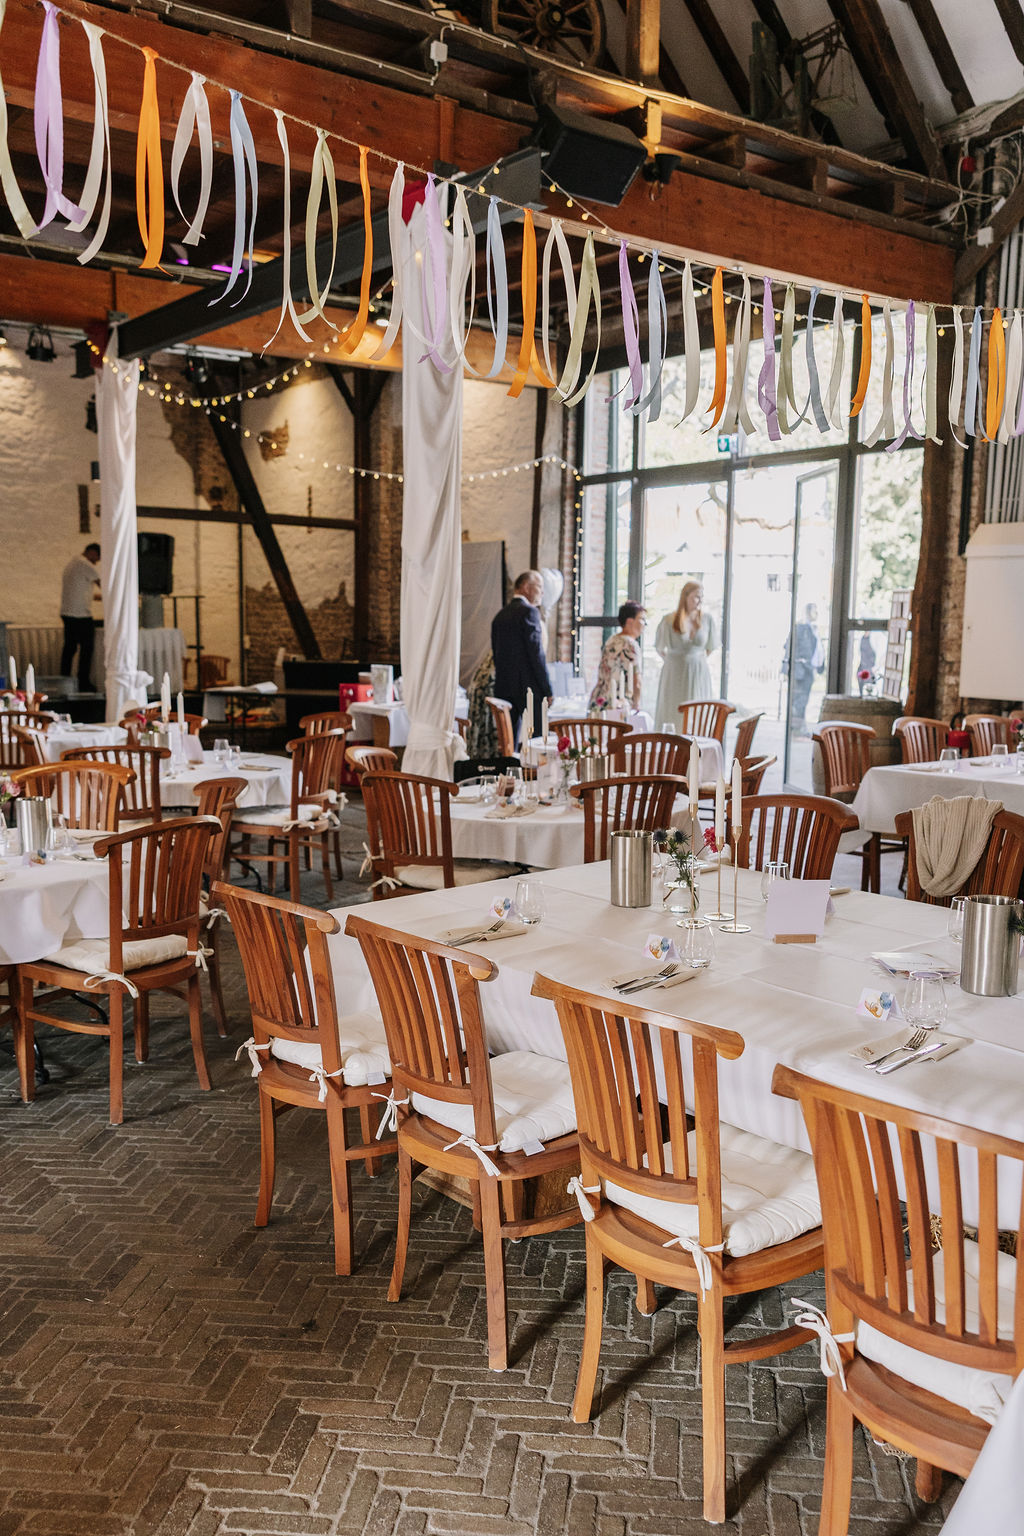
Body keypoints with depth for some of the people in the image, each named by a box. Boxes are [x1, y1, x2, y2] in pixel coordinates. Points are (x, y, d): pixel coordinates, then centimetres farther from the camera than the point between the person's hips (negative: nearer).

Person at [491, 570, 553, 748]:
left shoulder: (500, 615, 14)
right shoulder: (529, 611, -8)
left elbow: (496, 654, 15)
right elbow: (536, 652, -13)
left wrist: (504, 683, 19)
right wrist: (548, 690, -10)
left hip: (503, 689, 7)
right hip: (528, 687, -7)